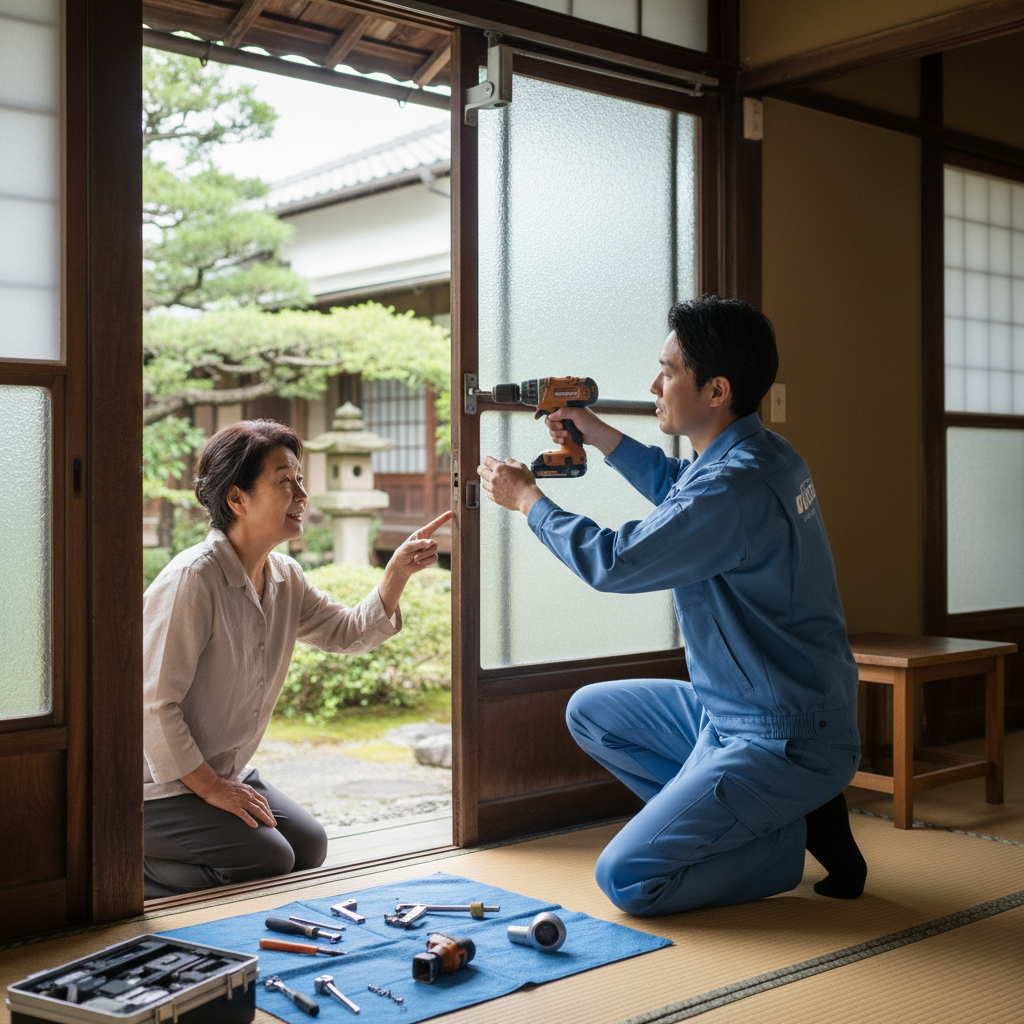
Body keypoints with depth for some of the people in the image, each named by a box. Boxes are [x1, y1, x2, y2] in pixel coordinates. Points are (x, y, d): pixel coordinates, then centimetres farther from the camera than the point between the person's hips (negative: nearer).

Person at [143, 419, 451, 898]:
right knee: (268, 859, -18)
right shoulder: (191, 579, -24)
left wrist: (398, 572, -4)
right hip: (158, 785, -9)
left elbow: (349, 633, 12)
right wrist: (210, 788, -18)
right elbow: (155, 703, -24)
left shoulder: (285, 577, 3)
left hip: (222, 774, 9)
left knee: (309, 843, 3)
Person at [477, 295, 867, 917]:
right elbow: (678, 488, 29)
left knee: (627, 880, -12)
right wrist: (598, 433, 27)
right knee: (592, 711, 15)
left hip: (786, 742, -10)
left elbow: (614, 563, -17)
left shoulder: (738, 483, -27)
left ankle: (803, 831, 0)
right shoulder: (762, 454, 4)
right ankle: (714, 818, 7)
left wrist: (529, 500, -2)